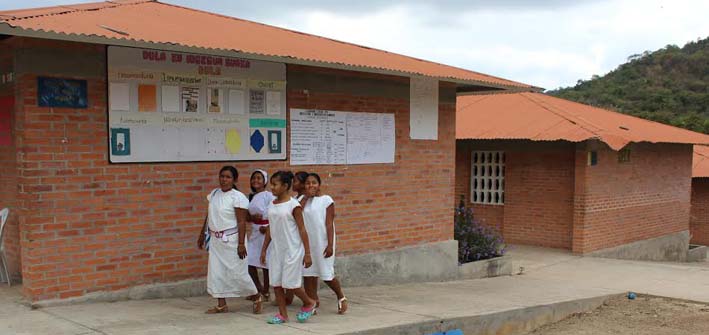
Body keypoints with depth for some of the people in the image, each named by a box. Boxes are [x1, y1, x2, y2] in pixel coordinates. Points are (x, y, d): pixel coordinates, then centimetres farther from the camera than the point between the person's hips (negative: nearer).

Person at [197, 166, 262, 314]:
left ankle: (257, 298, 19)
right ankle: (221, 305, 15)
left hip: (231, 240, -7)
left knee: (238, 272, -2)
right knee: (216, 272, 5)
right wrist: (202, 234, 19)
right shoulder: (214, 194, 8)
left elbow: (241, 222, -16)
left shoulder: (238, 197, -13)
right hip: (215, 240, 7)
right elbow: (208, 216, 17)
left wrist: (241, 244, -20)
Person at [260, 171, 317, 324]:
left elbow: (302, 229, -11)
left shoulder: (293, 205, -11)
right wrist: (264, 249, 14)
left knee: (290, 284, -4)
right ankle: (282, 314, 17)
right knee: (276, 283, 5)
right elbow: (270, 229, 14)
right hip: (276, 250, 6)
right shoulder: (272, 205, 7)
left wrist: (307, 253, -12)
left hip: (292, 250, -6)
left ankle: (309, 303, 21)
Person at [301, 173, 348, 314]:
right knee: (309, 274, 4)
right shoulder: (304, 200, 8)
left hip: (322, 243, -4)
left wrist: (330, 245, -14)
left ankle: (341, 297, 25)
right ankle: (313, 303, 13)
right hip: (307, 243, 4)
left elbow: (329, 224, -9)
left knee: (327, 275, 1)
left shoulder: (326, 200, -5)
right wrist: (306, 197, -9)